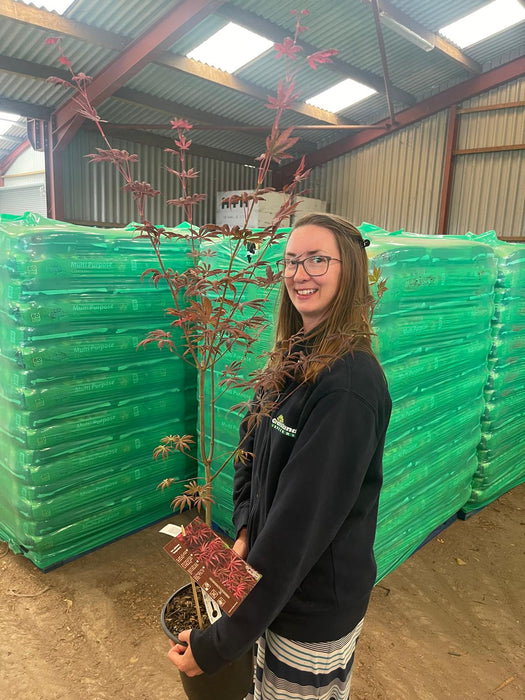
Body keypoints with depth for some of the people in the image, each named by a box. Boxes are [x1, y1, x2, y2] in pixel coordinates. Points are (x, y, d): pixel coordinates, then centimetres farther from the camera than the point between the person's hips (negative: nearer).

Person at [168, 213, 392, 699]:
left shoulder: (349, 384, -28)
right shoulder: (294, 358, -1)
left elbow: (301, 520, -27)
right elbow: (251, 454, 6)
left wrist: (218, 644, -21)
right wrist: (245, 532, -9)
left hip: (316, 609, -7)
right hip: (273, 585, 7)